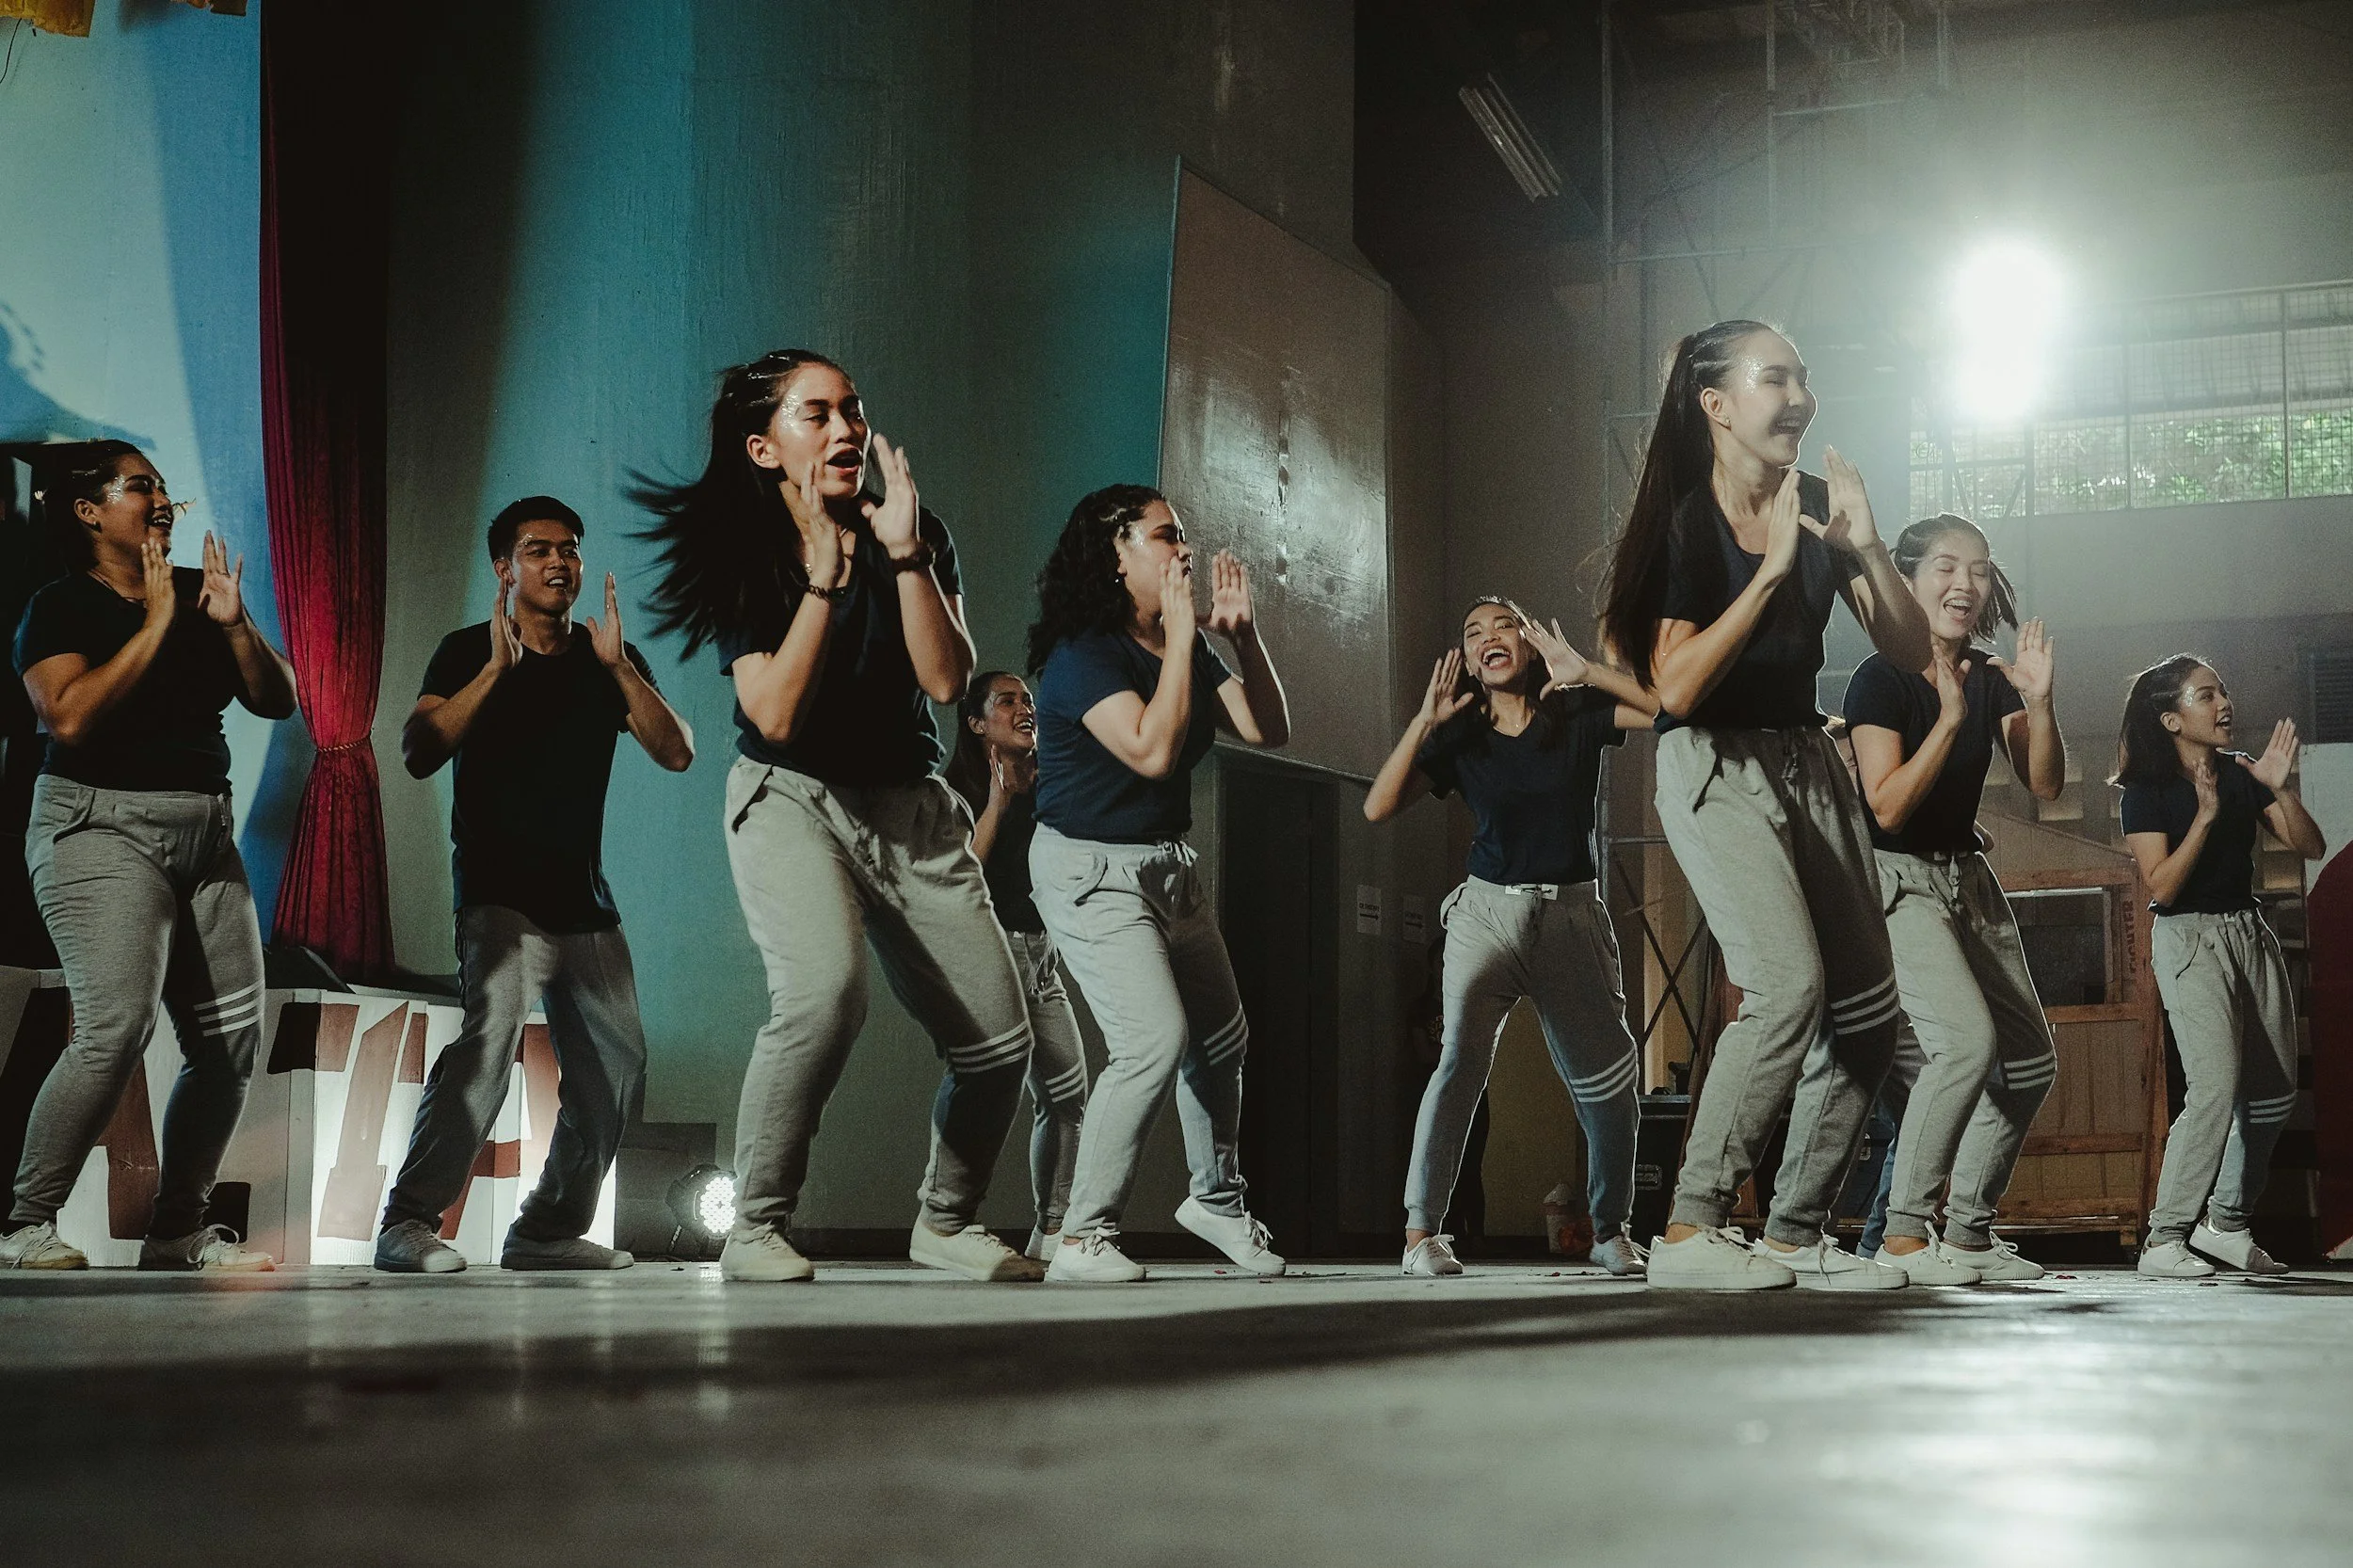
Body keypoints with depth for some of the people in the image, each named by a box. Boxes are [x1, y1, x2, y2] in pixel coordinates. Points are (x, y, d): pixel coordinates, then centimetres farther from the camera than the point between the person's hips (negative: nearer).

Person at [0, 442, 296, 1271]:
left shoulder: (199, 591, 13)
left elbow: (278, 700, 10)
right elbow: (71, 718, -18)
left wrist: (235, 625, -7)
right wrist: (155, 625, -15)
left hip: (205, 834, 7)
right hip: (102, 828, -6)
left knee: (231, 1039, 0)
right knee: (116, 1024, -23)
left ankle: (177, 1231, 10)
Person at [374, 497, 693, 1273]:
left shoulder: (609, 658, 11)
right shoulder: (468, 650, 0)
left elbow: (676, 752, -1)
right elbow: (418, 754, -14)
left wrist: (618, 666, -12)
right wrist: (495, 669, -20)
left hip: (585, 901, 6)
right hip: (499, 893, -6)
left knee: (616, 1071, 4)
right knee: (492, 1029, -27)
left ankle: (549, 1229, 17)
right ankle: (408, 1223, -28)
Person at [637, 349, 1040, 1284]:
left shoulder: (918, 535, 2)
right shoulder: (741, 558, -5)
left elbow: (947, 680, -11)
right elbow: (778, 715, -17)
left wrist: (903, 552, -19)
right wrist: (825, 573, -20)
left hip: (909, 807, 4)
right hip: (790, 798, -4)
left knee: (1000, 1040, -2)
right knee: (826, 989, -33)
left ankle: (946, 1221, 25)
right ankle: (755, 1230, -18)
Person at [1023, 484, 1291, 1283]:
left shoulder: (1185, 651, 8)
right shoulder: (1082, 655, -17)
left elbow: (1269, 730, 4)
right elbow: (1153, 750, -30)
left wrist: (1242, 633, -7)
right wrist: (1182, 635, -25)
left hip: (1169, 866, 9)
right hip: (1091, 871, -9)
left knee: (1221, 1037, 15)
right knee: (1155, 1039, -22)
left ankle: (1217, 1198, 38)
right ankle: (1083, 1239, -13)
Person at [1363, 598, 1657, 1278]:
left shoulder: (1576, 714, 3)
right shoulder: (1459, 737, 6)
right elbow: (1378, 807, -4)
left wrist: (1585, 672, -18)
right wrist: (1424, 722, -12)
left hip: (1572, 914, 1)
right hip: (1487, 910, -1)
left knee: (1605, 1077, 4)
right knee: (1462, 1058, -21)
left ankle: (1611, 1232, 22)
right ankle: (1422, 1232, -22)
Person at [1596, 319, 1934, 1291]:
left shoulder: (1816, 504, 6)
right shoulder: (1686, 524, -12)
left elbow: (1911, 653, 4)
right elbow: (1674, 687, -23)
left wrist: (1865, 546, -12)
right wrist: (1771, 570, -24)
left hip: (1807, 762, 7)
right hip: (1714, 767, -7)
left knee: (1868, 1012, 2)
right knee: (1789, 984, -25)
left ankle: (1795, 1234, 11)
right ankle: (1690, 1229, -20)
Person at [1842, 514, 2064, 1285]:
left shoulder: (1990, 677, 5)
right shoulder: (1882, 679, -13)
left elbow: (2045, 784, 0)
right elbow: (1889, 807, -21)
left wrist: (2038, 702, -16)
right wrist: (1951, 718, -28)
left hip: (1967, 875, 8)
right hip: (1897, 878, -8)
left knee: (2031, 1062, 9)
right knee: (1967, 1039, -26)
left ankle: (1968, 1232, 19)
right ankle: (1903, 1233, -19)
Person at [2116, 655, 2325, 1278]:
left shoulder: (2242, 772, 7)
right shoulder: (2147, 789, -8)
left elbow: (2311, 847, 3)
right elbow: (2161, 886, -17)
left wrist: (2281, 788, -13)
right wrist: (2204, 815, -25)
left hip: (2251, 933, 7)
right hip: (2188, 938, -6)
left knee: (2273, 1092, 6)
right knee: (2216, 1085, -21)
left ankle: (2228, 1223, 22)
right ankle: (2164, 1240, -18)